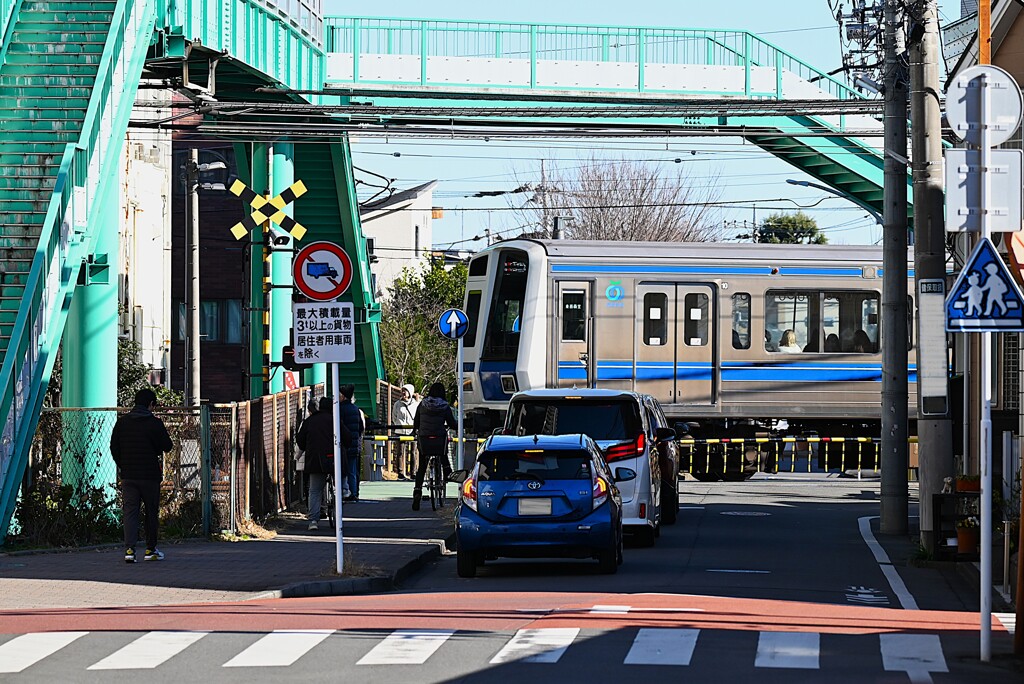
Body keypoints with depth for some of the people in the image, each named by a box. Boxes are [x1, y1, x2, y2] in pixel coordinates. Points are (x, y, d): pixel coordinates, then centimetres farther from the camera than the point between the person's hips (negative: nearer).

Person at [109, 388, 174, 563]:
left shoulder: (122, 422, 3)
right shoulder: (155, 423, -9)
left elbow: (114, 447, 6)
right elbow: (167, 446, -4)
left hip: (128, 475, 3)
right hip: (150, 475, -3)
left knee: (130, 511, 1)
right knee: (152, 511, 10)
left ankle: (129, 549, -13)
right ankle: (150, 550, 16)